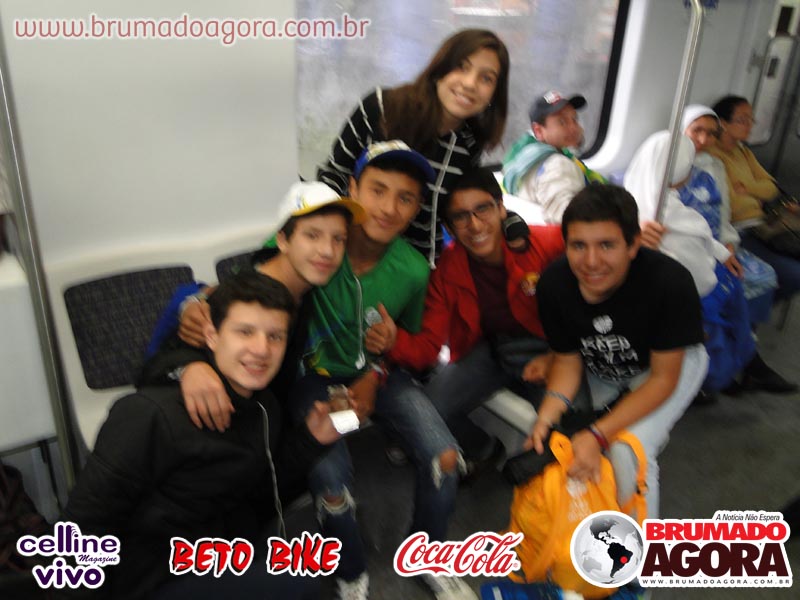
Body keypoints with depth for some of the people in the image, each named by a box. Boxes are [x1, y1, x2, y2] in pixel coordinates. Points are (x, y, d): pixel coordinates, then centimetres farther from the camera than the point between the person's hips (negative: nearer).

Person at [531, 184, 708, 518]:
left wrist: (598, 435, -37)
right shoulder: (554, 284, -27)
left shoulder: (670, 283, -36)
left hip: (671, 362, -4)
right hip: (601, 371, 4)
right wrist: (548, 416, -32)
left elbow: (663, 378, -26)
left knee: (628, 448, -20)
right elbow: (568, 361, -12)